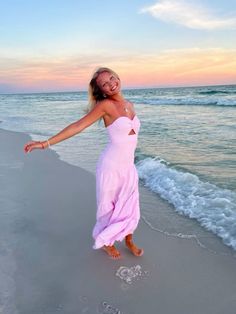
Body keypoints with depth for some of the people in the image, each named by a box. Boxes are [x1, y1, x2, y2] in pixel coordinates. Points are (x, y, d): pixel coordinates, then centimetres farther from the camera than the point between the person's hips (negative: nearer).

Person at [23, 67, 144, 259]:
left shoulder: (130, 105, 7)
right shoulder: (105, 105, -13)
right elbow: (78, 126, -16)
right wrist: (46, 143, -19)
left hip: (129, 167, 6)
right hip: (111, 166, -5)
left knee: (130, 206, 16)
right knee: (109, 207, 12)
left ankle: (129, 241, 41)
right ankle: (107, 242, 38)